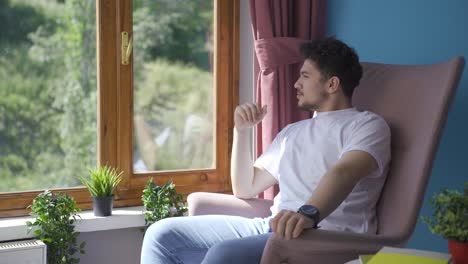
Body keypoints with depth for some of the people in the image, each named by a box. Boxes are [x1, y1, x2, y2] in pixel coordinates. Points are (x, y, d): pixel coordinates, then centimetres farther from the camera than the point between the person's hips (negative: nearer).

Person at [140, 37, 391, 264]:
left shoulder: (366, 124, 3)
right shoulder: (292, 132, 28)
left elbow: (345, 172, -20)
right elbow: (245, 188, 27)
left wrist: (309, 213, -40)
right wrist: (241, 130, 14)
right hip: (272, 227, 8)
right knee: (162, 235, -4)